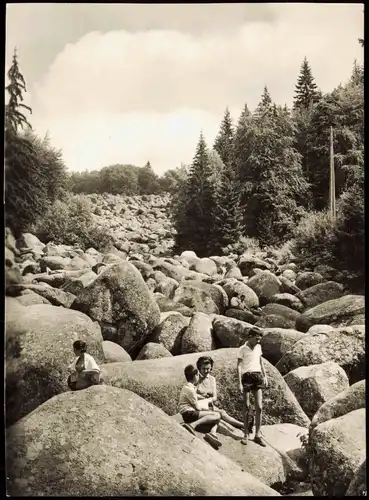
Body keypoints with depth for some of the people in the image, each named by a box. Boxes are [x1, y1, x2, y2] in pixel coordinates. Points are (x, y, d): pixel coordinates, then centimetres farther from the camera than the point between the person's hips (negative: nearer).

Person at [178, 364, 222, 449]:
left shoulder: (187, 386, 16)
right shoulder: (190, 389, -15)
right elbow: (197, 407, -11)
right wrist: (206, 409, 6)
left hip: (190, 412, 10)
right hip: (189, 414, -10)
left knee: (216, 417, 7)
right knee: (216, 415, -21)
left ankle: (212, 433, -21)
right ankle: (193, 425, -31)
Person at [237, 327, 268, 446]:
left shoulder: (258, 347, 10)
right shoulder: (242, 349, -5)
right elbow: (239, 366, -7)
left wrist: (265, 376, 15)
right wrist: (240, 383, -12)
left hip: (257, 376, 4)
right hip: (247, 377, -4)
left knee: (259, 407, -1)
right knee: (247, 406, 1)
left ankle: (257, 435, 6)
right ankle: (246, 434, 12)